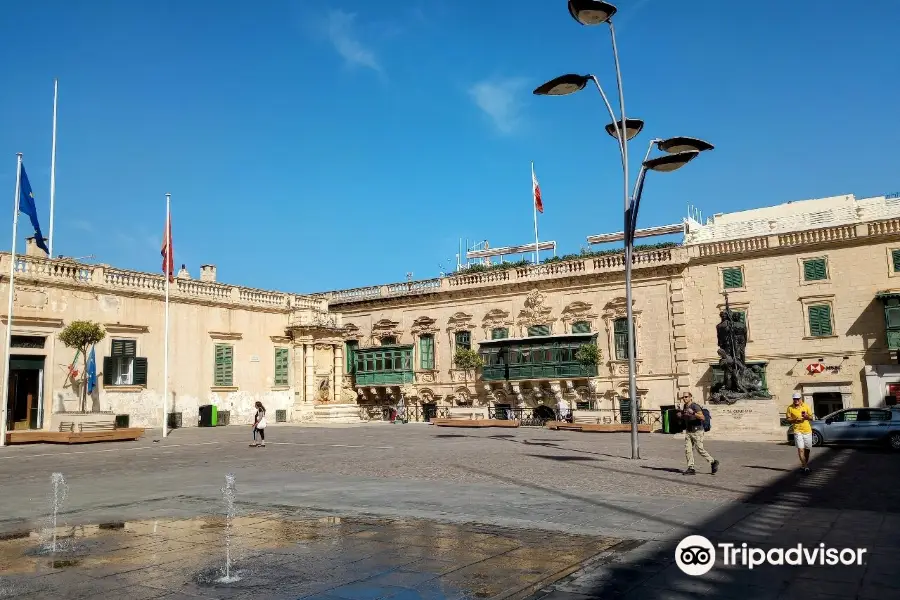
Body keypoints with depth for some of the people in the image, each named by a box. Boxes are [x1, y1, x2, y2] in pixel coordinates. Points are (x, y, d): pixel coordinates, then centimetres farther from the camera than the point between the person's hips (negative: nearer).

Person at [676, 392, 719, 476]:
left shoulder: (695, 406, -16)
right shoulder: (684, 407, 8)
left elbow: (702, 417, -27)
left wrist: (693, 413, -41)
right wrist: (681, 415, 3)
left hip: (697, 431, -7)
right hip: (688, 431, 7)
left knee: (700, 449, -2)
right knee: (688, 450, -1)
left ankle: (713, 462, 18)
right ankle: (691, 468, 1)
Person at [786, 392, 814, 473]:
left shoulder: (806, 406, 4)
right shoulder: (790, 408, -1)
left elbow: (812, 417, 8)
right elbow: (788, 419, 3)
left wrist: (807, 416, -14)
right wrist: (794, 420, -17)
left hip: (807, 430, 3)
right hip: (797, 430, -3)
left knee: (807, 449, 10)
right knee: (800, 449, -13)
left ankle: (804, 465, 25)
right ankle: (805, 466, -14)